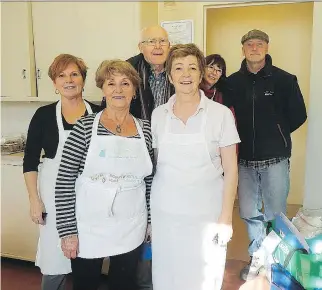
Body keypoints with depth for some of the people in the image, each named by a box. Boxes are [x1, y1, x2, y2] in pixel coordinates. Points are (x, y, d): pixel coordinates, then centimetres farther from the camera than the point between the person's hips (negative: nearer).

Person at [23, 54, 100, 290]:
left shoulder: (98, 113, 1)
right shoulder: (44, 115, -2)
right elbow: (30, 161, 1)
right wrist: (35, 200, -4)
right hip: (55, 197, -1)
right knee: (56, 262, 3)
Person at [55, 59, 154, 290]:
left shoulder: (145, 129, -1)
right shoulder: (85, 127, -9)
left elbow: (150, 180, 7)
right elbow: (64, 181, -9)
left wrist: (152, 221, 9)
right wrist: (67, 230, -11)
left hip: (131, 231, 2)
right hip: (87, 230, -2)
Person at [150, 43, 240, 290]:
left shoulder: (221, 113, -7)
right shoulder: (158, 114, 1)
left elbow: (230, 169, -4)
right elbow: (154, 164, 8)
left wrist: (226, 217, -6)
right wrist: (148, 213, 8)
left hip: (206, 213, -2)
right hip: (164, 211, 2)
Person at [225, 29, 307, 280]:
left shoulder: (284, 79, -4)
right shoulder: (233, 82, 3)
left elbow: (298, 115, 1)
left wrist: (277, 134, 3)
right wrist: (243, 136, 0)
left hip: (275, 159, -2)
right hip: (244, 159, 3)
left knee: (275, 215, 8)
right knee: (250, 213, 12)